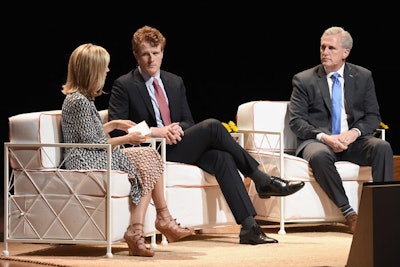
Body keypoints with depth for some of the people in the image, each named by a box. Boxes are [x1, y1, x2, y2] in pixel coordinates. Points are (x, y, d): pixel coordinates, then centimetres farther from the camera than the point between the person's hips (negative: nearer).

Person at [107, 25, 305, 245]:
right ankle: (262, 180, -17)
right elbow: (116, 129, -8)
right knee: (212, 126, -24)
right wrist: (155, 131, -20)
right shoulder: (123, 86, 0)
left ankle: (248, 226, -31)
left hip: (176, 144, 6)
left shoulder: (175, 82, 19)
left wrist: (178, 128, -7)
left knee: (222, 157, -26)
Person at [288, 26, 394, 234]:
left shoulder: (363, 77, 11)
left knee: (383, 147, -29)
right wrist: (323, 137, -19)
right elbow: (296, 121, -2)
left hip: (353, 139, 2)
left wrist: (355, 132, -14)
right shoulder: (304, 80, 5)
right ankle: (348, 213, -32)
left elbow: (373, 116, 8)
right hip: (318, 140, -2)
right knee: (319, 156, -38)